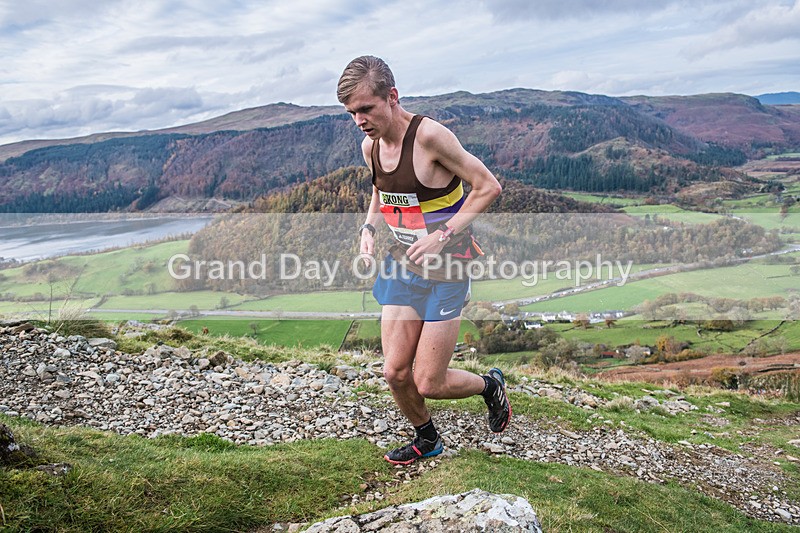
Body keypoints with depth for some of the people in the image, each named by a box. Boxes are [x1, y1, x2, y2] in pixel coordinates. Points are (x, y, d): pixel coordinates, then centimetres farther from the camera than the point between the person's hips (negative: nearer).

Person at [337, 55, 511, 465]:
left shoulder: (429, 135, -21)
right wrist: (368, 227, 2)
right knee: (395, 373, 6)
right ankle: (426, 439, 34)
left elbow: (488, 187, -16)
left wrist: (442, 235, -22)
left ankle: (490, 385, 30)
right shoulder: (370, 146, 2)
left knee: (428, 383, -2)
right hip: (402, 265, 6)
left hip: (446, 270, -6)